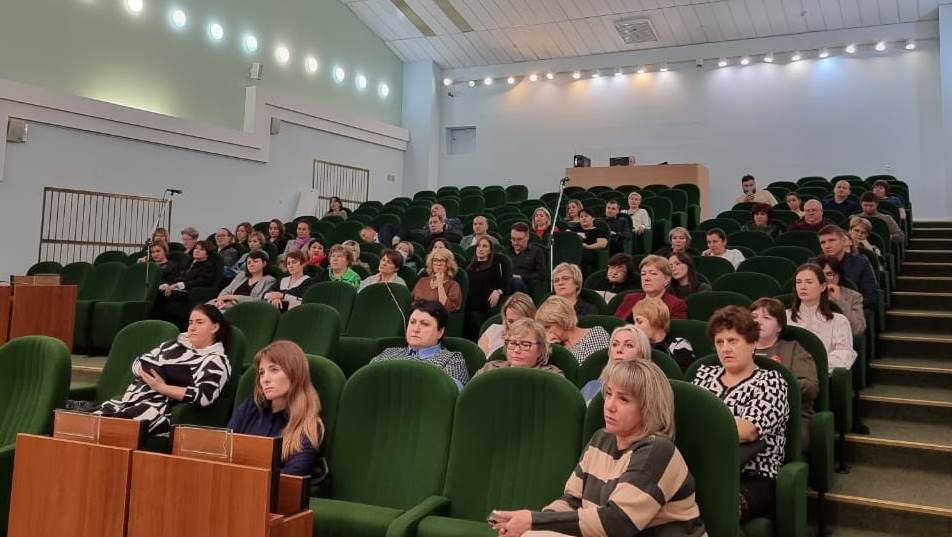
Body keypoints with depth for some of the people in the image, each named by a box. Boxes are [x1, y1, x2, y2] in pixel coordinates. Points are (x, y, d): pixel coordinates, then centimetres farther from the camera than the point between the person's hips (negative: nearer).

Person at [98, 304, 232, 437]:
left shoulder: (216, 361, -1)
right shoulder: (176, 344, 21)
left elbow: (203, 396, -17)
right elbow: (138, 363, 23)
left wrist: (163, 388, -15)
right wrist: (148, 374, -1)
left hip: (165, 411, -7)